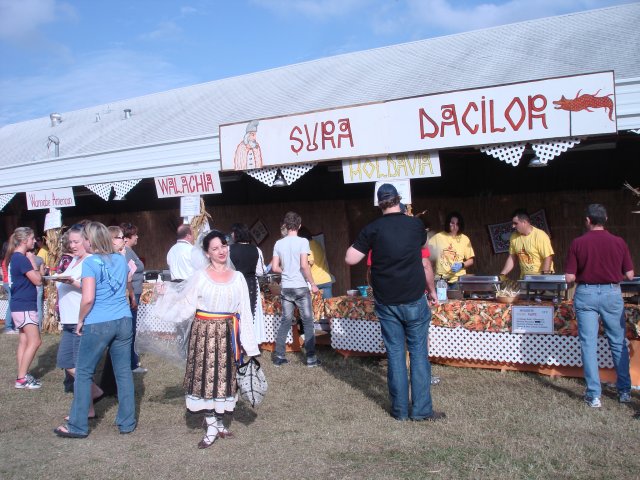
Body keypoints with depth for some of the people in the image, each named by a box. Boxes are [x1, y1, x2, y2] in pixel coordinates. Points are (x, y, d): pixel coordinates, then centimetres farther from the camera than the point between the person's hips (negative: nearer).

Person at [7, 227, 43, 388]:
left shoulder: (16, 258, 13)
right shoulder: (22, 259, -18)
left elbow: (32, 278, 16)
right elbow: (37, 280, -16)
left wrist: (30, 261, 6)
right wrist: (33, 262, -9)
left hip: (22, 305, 11)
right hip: (24, 306, -10)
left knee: (24, 341, 13)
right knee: (35, 341, -8)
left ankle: (22, 376, 17)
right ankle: (21, 378, -4)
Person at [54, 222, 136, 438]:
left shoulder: (90, 262, -9)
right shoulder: (120, 259, 9)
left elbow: (88, 298, -16)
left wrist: (80, 320, 1)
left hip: (98, 324, -5)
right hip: (123, 321, 5)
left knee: (83, 373, 8)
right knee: (124, 372, 10)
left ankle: (78, 426, 16)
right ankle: (127, 422, 17)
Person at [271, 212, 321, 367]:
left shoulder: (279, 243, 3)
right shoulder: (302, 242, -9)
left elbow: (275, 268, 3)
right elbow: (304, 265, -17)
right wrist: (313, 284, -6)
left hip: (285, 288, 4)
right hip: (301, 287, -4)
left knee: (285, 321, 11)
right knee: (307, 322, 5)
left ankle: (279, 356, 13)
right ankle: (311, 357, 7)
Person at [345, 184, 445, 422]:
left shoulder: (372, 229, -5)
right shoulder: (416, 225, 0)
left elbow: (350, 259, -6)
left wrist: (359, 242, 13)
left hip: (386, 303, 1)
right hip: (414, 300, 0)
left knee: (395, 354, 8)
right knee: (419, 353, 7)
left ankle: (400, 409, 15)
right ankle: (421, 409, 10)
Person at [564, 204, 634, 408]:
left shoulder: (578, 243, -8)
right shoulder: (619, 242, -3)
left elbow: (569, 277, -8)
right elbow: (629, 275, 0)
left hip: (586, 294, -1)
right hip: (612, 293, 2)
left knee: (589, 344, 3)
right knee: (619, 343, 15)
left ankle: (594, 395, 5)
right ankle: (624, 391, 23)